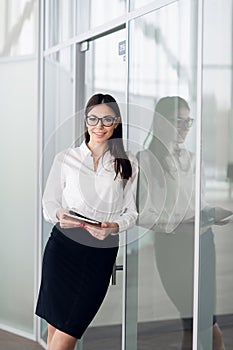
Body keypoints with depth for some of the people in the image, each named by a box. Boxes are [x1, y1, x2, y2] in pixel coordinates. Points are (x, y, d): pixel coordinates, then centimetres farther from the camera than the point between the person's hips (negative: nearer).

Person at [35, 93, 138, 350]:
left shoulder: (127, 164, 7)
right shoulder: (65, 158, 6)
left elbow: (131, 211, 7)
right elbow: (49, 203, 8)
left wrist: (113, 227, -13)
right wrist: (59, 214, -14)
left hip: (102, 251, 0)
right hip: (63, 245, 1)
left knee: (69, 329, -3)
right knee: (54, 325, 3)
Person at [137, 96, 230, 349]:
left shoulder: (191, 159, 16)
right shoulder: (145, 160, -3)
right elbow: (141, 214, -7)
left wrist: (214, 213, -2)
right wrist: (178, 225, -16)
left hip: (203, 242, 6)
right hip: (173, 247, -6)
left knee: (194, 327, 9)